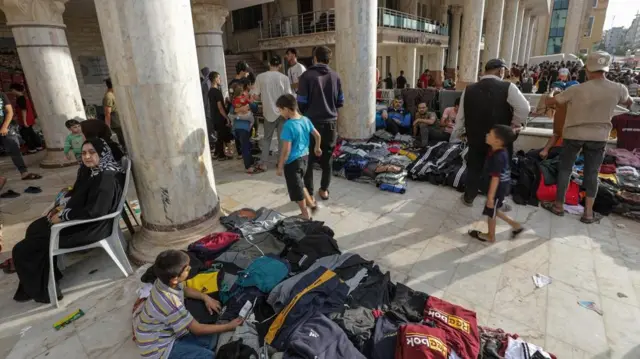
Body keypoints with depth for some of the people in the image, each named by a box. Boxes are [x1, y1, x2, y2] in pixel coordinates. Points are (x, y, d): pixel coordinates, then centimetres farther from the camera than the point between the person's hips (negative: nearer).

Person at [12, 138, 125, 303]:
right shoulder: (91, 171, 6)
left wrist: (63, 216, -17)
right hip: (79, 218, 10)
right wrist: (62, 208, 3)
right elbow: (78, 197, 19)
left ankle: (43, 291, 16)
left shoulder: (107, 178, -26)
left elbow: (94, 211, -29)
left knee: (22, 250, -3)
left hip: (92, 227, -10)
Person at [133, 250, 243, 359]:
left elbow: (184, 289, 12)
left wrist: (205, 297, -1)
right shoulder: (171, 304, -37)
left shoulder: (165, 279, -14)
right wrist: (229, 326, -15)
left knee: (211, 338, -1)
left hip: (164, 328, 8)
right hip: (158, 347, -8)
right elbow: (198, 329, -23)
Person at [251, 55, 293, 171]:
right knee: (282, 138, 9)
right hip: (282, 112, -1)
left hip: (269, 112, 1)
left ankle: (263, 163, 11)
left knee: (266, 138, 13)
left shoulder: (260, 77, -3)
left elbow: (255, 95, -1)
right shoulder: (284, 78, -6)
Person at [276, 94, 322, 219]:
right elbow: (318, 135, 10)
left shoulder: (288, 126, -23)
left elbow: (286, 150, -23)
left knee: (296, 188, 10)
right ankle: (311, 203, 39)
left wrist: (280, 166, -13)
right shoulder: (305, 120, -1)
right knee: (300, 183, 28)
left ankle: (305, 215, 23)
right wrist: (317, 148, 27)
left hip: (292, 161, -7)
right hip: (304, 156, 7)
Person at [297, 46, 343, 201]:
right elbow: (340, 102, 7)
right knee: (327, 158, 14)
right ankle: (324, 190, 24)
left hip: (311, 122, -3)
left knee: (308, 159, 6)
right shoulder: (335, 77, 3)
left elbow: (301, 102, -9)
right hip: (330, 123, 3)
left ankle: (309, 193, 10)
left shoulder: (307, 76, -8)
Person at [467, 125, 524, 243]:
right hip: (503, 186, 9)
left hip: (499, 188, -9)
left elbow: (495, 178, -28)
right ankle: (516, 225, 35)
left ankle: (490, 236, 32)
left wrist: (490, 197, -23)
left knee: (490, 212, 11)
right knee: (494, 210, 25)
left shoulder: (497, 157, -30)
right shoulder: (502, 151, -2)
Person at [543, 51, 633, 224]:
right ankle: (588, 213, 13)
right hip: (598, 136, 2)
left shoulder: (576, 90, -17)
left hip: (574, 134, -2)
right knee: (592, 173, 10)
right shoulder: (618, 89, -8)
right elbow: (629, 103, 15)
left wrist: (550, 95, 15)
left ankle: (558, 206, 17)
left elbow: (548, 102, -8)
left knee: (565, 169, 10)